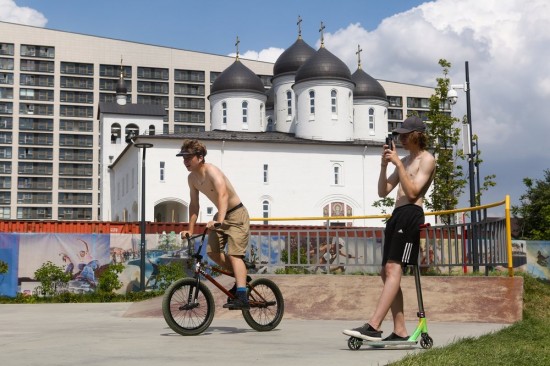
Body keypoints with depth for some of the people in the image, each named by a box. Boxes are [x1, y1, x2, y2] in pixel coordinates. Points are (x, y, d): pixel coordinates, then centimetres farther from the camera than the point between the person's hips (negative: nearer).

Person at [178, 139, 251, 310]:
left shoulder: (211, 171, -25)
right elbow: (194, 204, 9)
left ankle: (242, 298, -26)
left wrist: (219, 221, -54)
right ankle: (241, 277, 18)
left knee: (234, 254, -19)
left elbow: (223, 195, -42)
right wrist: (190, 230, 5)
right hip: (221, 216, 8)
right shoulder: (192, 178, -1)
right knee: (212, 251, -3)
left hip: (237, 214, -8)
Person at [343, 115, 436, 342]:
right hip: (397, 215, 9)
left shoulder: (427, 159, 1)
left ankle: (373, 327, -31)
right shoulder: (405, 161, 26)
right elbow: (383, 191, 19)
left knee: (393, 268, -20)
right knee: (387, 272, 3)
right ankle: (400, 331, 5)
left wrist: (398, 164, -14)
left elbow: (412, 192, -12)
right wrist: (384, 165, 6)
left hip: (411, 214, -9)